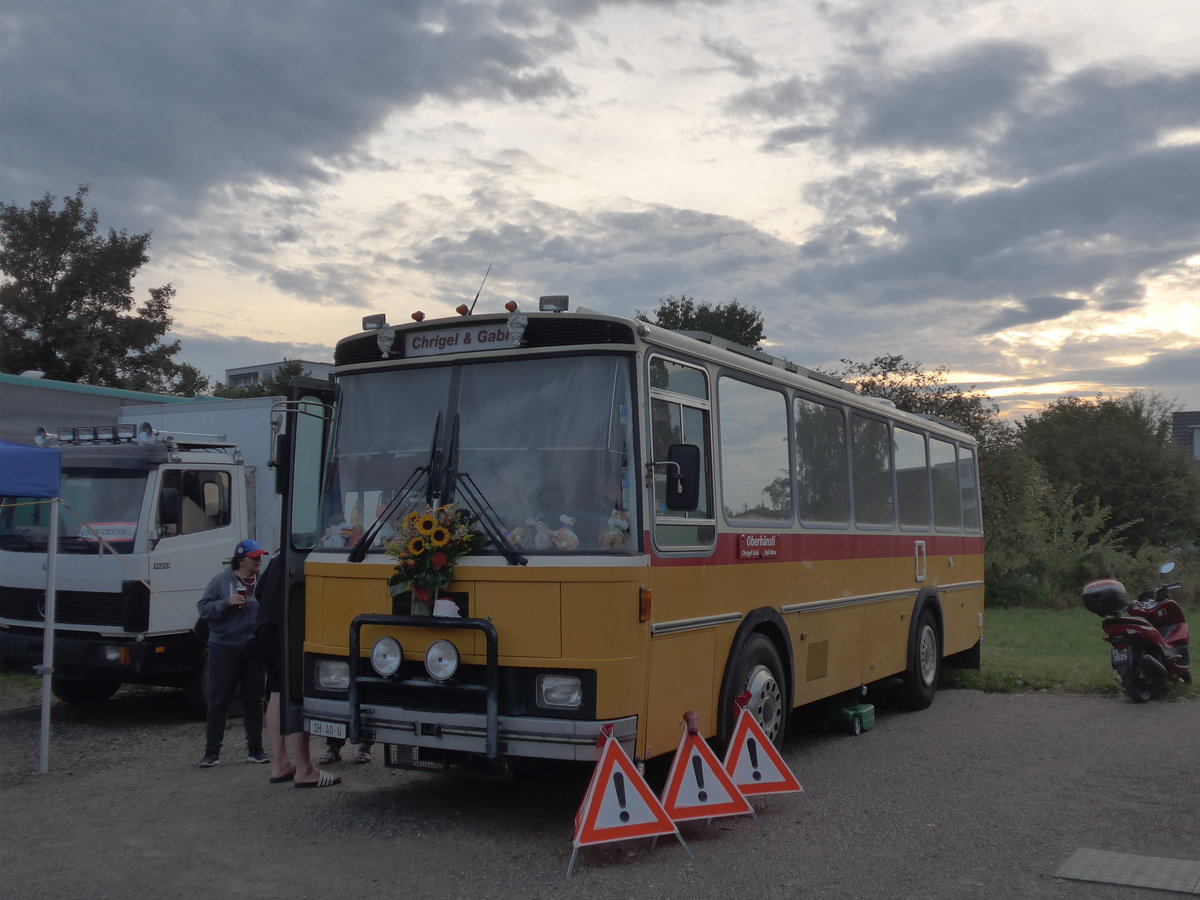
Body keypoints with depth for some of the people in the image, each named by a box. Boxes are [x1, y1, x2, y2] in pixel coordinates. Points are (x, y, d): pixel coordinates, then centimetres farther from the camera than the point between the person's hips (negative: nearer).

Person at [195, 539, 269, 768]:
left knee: (253, 699, 9)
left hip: (255, 649, 3)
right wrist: (226, 603, -18)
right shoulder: (221, 581, -2)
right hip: (224, 648, -3)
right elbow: (203, 607, -3)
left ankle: (255, 749, 19)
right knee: (218, 701, 1)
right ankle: (211, 752, 9)